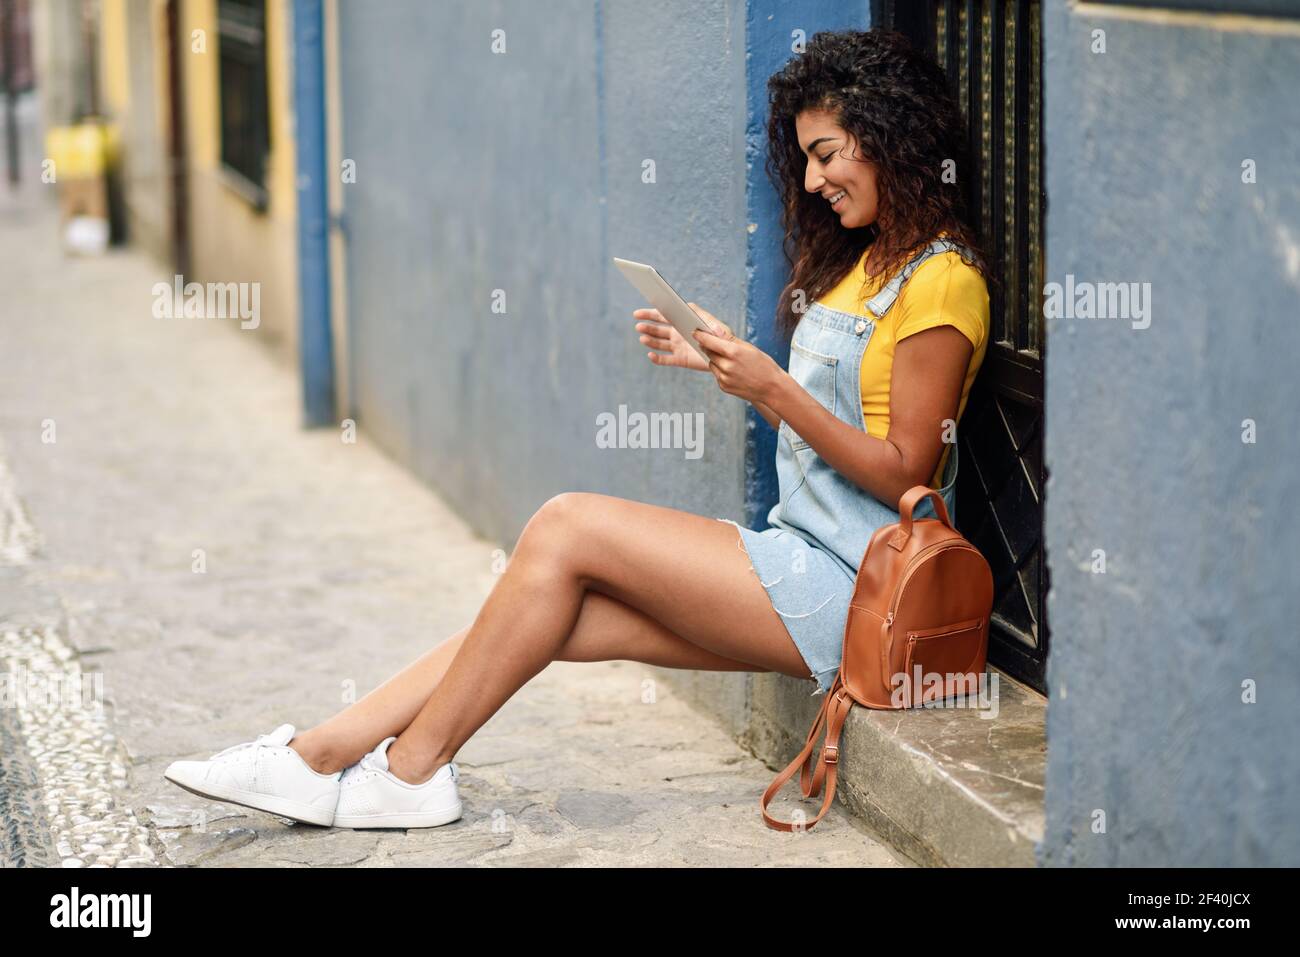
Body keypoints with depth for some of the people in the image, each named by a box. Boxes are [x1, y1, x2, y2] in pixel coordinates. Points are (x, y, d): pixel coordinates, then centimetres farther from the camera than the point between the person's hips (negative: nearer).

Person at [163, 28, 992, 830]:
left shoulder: (940, 283, -11)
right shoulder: (856, 261, 18)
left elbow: (905, 475, -15)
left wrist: (774, 390, -20)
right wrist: (723, 366, 8)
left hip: (849, 588, -8)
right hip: (803, 559, 8)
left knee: (567, 526, -15)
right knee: (557, 616, -7)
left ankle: (413, 770, -6)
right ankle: (316, 756, -9)